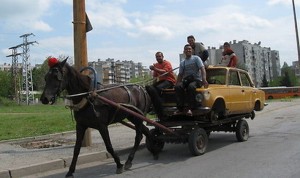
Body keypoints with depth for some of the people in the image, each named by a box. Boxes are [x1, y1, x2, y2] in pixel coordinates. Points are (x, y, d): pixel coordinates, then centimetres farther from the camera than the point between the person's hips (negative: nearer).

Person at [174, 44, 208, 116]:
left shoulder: (196, 58, 5)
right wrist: (177, 83, 4)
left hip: (196, 80, -4)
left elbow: (202, 69, -7)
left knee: (191, 87, -39)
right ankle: (180, 108, -30)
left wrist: (204, 80, -24)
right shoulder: (182, 63, 18)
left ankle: (190, 108, -37)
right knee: (178, 87, -29)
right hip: (186, 80, 4)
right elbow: (180, 74, 21)